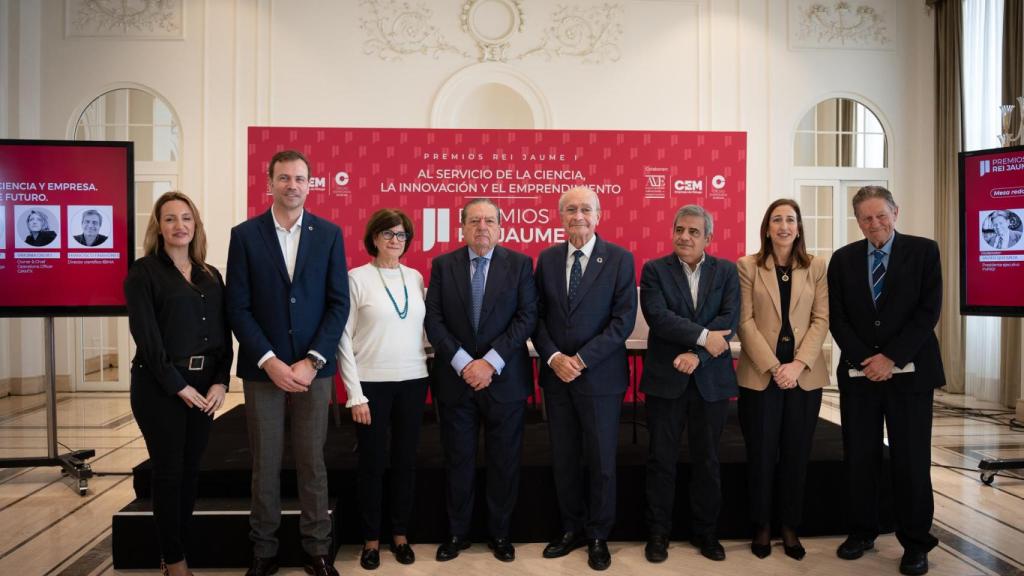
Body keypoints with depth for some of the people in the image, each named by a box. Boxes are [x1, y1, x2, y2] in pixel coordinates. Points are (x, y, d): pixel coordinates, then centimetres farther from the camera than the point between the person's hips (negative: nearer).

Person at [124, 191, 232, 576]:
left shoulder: (211, 276, 11)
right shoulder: (143, 272, -4)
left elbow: (223, 334, 7)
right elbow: (146, 336, -11)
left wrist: (220, 382, -6)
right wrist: (178, 386, -14)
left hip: (204, 385, 5)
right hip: (160, 385, -5)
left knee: (191, 470, 11)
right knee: (168, 472, 4)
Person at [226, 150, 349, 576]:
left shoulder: (329, 234, 3)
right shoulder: (245, 234, 1)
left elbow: (339, 303, 0)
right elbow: (238, 307, -2)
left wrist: (311, 361, -9)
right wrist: (270, 362, -12)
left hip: (314, 367, 0)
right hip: (263, 367, 0)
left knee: (312, 461, 8)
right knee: (265, 463, 8)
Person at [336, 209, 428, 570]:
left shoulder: (415, 278, 7)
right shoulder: (357, 278, -5)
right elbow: (344, 338, -7)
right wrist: (355, 394, -10)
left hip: (413, 381, 4)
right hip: (372, 383, -3)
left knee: (406, 461, 12)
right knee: (372, 463, 7)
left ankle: (400, 534, 28)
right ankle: (371, 539, 23)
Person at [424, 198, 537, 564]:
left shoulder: (520, 264, 1)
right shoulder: (442, 266, 4)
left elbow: (527, 317, -6)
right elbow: (433, 320, -2)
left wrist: (491, 362, -14)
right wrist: (463, 363, -14)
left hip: (505, 379, 0)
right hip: (455, 379, 1)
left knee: (504, 461, 9)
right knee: (458, 461, 10)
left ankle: (499, 532, 26)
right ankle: (457, 532, 26)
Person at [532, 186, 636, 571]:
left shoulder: (620, 259, -4)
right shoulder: (547, 259, 7)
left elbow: (624, 319, -10)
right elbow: (537, 316, 5)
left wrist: (582, 359, -16)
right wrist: (553, 358, -10)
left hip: (600, 376, -3)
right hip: (556, 374, 3)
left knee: (601, 460, 7)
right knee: (563, 459, 11)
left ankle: (598, 536, 24)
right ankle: (572, 529, 28)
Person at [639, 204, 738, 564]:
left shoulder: (726, 271, 5)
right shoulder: (654, 270, 0)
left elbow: (730, 319, -7)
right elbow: (657, 316, -14)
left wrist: (697, 354, -18)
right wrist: (703, 337, -19)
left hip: (711, 380, 2)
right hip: (666, 379, -1)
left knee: (707, 461, 12)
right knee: (661, 460, 7)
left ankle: (705, 531, 27)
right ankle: (658, 533, 21)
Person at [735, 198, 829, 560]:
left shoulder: (816, 267, 7)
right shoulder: (747, 266, 1)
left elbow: (821, 319, 1)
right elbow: (745, 321, -5)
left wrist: (799, 364, -11)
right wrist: (772, 366, -13)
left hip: (805, 375, 2)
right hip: (760, 374, -2)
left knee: (796, 454, 9)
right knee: (762, 455, 5)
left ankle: (790, 527, 23)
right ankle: (762, 527, 20)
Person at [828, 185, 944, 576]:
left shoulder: (924, 251, 1)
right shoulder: (843, 259, 7)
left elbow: (928, 311, -6)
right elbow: (837, 318, 3)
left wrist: (891, 358, -13)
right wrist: (863, 360, -9)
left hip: (909, 372, -2)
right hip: (858, 372, 2)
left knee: (911, 461, 3)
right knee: (859, 459, 7)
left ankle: (915, 543, 17)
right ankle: (862, 532, 22)